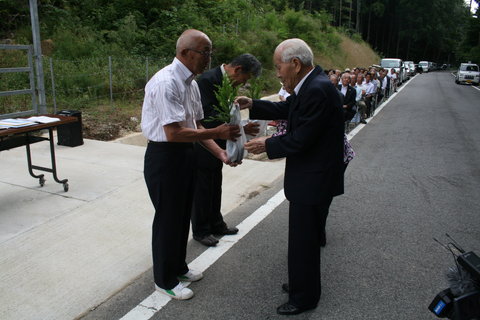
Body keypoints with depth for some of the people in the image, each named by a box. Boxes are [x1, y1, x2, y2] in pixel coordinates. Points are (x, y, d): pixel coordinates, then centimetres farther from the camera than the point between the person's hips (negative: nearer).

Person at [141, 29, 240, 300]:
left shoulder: (191, 83, 7)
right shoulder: (166, 83, -22)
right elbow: (173, 133, -27)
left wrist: (220, 152, 0)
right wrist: (217, 133, -24)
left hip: (186, 153, 9)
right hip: (164, 156, -9)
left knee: (183, 214, 21)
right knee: (168, 217, 6)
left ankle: (178, 267, 42)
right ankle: (165, 281, 27)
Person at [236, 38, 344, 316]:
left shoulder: (318, 90, -25)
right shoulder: (310, 84, 6)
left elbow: (300, 140, -26)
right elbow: (286, 109, 20)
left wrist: (267, 144, -12)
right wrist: (253, 105, 12)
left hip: (313, 180, -10)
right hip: (310, 176, 10)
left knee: (303, 240, 5)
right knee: (307, 236, 23)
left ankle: (304, 297, 24)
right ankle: (303, 284, 43)